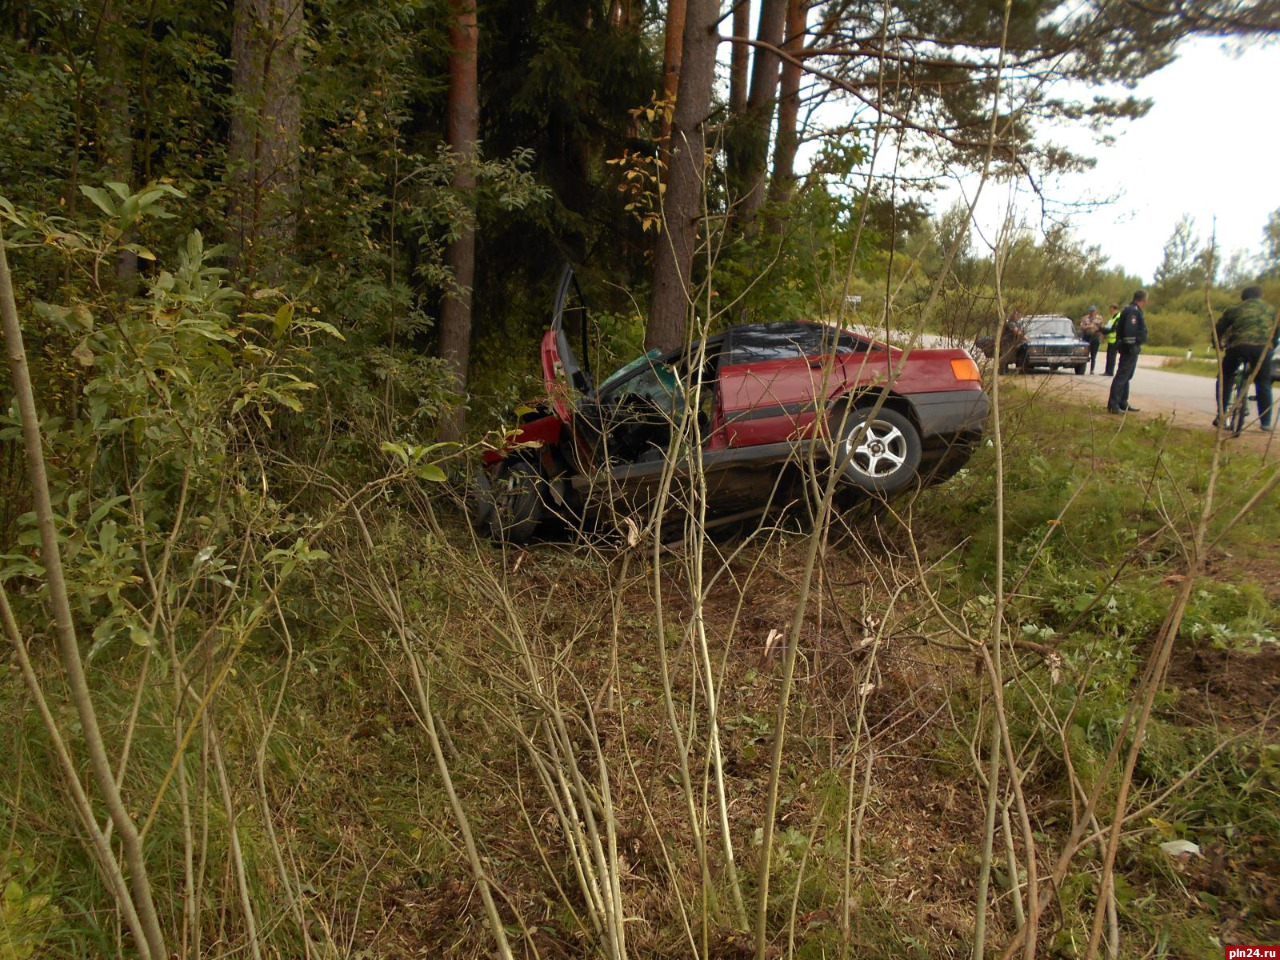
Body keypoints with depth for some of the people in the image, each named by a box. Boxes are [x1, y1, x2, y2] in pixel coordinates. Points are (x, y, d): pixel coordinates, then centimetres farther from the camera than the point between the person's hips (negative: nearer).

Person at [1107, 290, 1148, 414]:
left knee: (1126, 377, 15)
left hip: (1132, 349, 11)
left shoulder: (1135, 310, 18)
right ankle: (1113, 405, -12)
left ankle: (1123, 404, 22)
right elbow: (1129, 330, -25)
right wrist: (1131, 346, -25)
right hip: (1130, 349, -11)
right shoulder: (1133, 311, -15)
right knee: (1122, 376, -11)